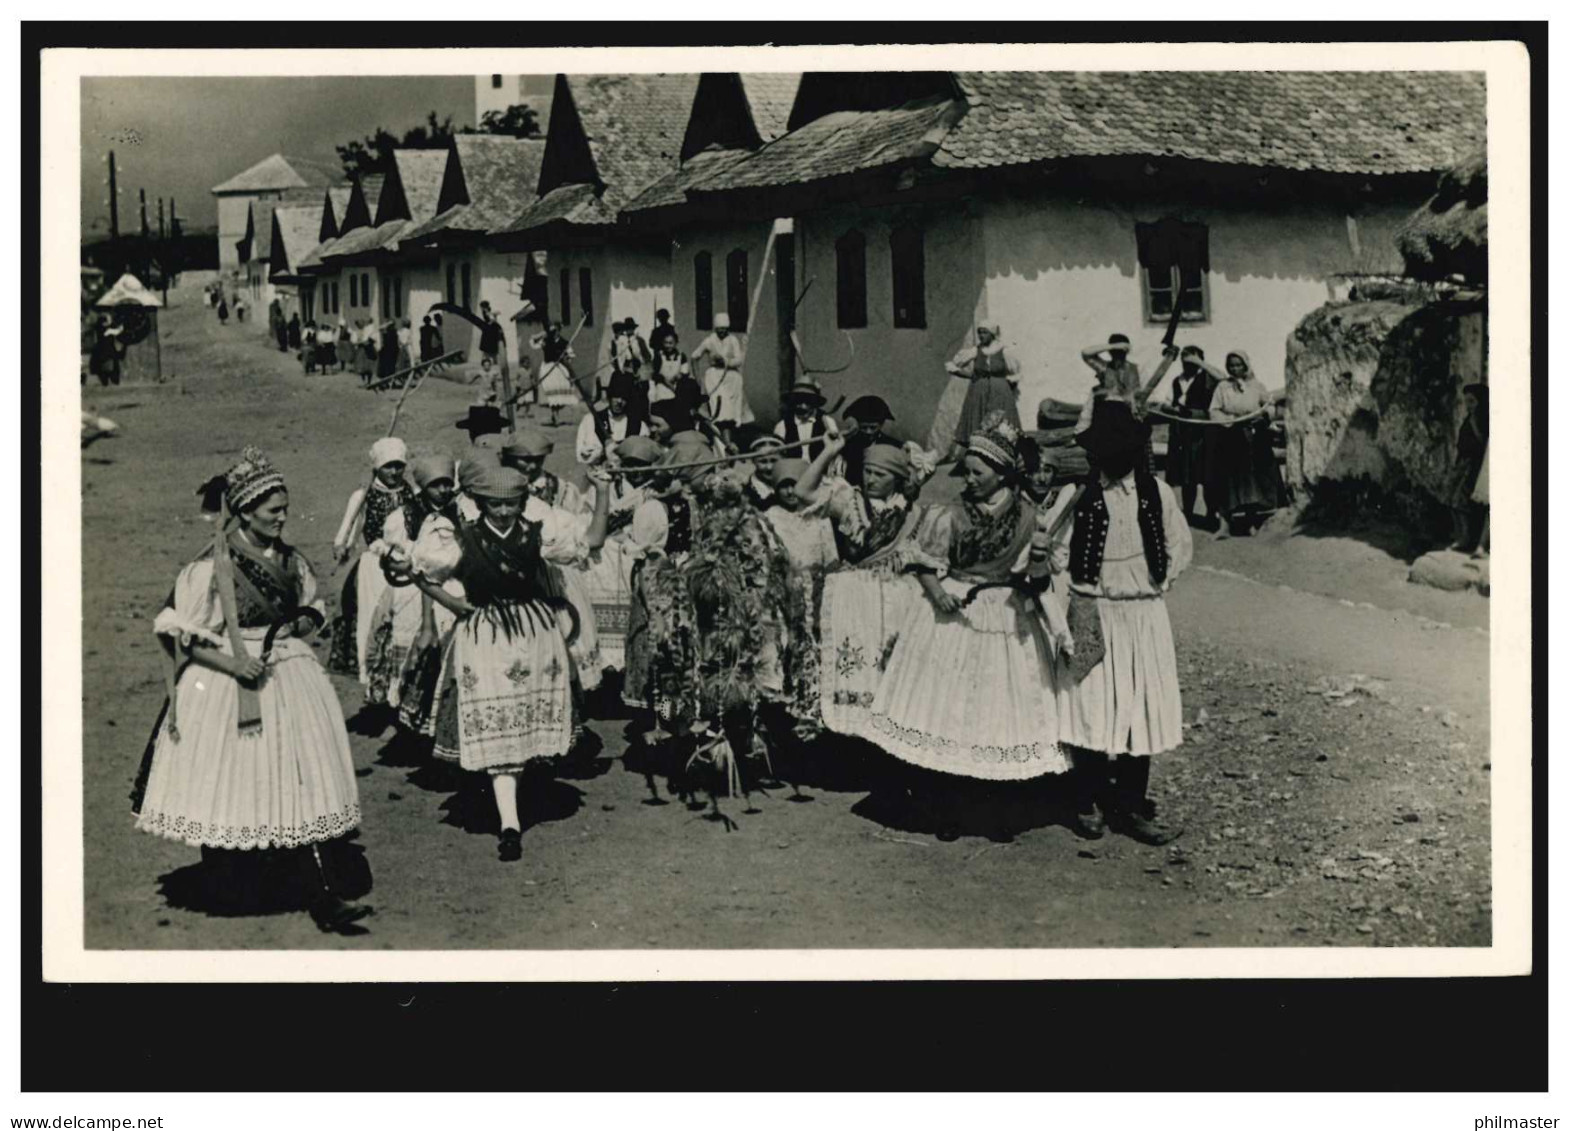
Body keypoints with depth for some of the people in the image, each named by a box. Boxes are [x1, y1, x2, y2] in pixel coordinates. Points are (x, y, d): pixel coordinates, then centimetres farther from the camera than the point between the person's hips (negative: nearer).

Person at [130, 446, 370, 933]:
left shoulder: (289, 559, 4)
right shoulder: (212, 567, -13)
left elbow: (312, 605, 20)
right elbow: (181, 636, -11)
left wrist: (300, 621, -2)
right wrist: (233, 663, -21)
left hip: (287, 676, 5)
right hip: (226, 683, -4)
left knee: (301, 784, 0)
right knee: (226, 789, 6)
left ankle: (322, 899, 2)